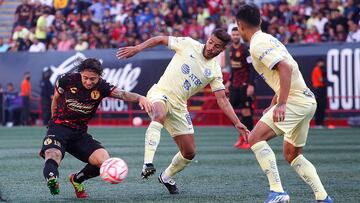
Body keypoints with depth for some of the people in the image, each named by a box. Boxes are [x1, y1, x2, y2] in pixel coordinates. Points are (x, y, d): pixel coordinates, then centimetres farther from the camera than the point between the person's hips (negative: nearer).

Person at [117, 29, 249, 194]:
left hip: (178, 106, 5)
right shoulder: (188, 44, -4)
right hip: (160, 94, -5)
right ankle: (147, 165, -51)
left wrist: (237, 123, -9)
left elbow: (222, 100, 1)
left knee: (189, 152, 3)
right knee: (159, 115, -41)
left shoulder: (215, 71, 3)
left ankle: (166, 177, 32)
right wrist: (136, 49, -9)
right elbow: (160, 40, 3)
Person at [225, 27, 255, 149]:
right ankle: (242, 136, 15)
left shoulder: (245, 49, -13)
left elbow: (252, 67, -16)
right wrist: (229, 81, 22)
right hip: (235, 84, 8)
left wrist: (251, 85, -22)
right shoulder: (231, 49, 12)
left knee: (245, 110, -7)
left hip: (245, 84, -8)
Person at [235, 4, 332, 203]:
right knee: (292, 154, 19)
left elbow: (285, 68, -22)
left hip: (295, 99, -10)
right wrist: (273, 105, 33)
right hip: (307, 99, 10)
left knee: (255, 138, -14)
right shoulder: (268, 39, 21)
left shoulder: (258, 44, -10)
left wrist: (281, 104, -28)